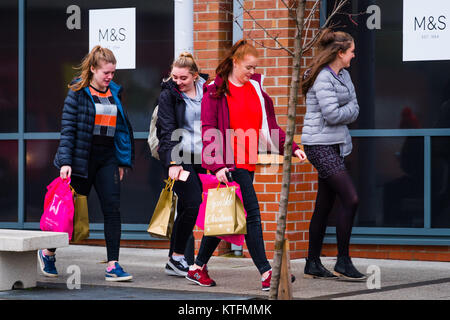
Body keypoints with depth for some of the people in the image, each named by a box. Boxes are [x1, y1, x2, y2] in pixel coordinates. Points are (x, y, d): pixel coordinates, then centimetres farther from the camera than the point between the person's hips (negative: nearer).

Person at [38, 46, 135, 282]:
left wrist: (122, 161, 11)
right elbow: (67, 127, -9)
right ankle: (48, 252, 26)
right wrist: (65, 162, -16)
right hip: (82, 158, -4)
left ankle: (113, 266, -7)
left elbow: (121, 127, 15)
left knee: (112, 209, -6)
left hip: (107, 158, 4)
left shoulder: (114, 93, 10)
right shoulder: (78, 92, -5)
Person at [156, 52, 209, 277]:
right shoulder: (168, 95, -4)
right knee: (192, 203, -16)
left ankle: (174, 262, 13)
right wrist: (172, 162, -21)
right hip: (178, 157, -5)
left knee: (185, 209, 6)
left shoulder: (207, 91, 9)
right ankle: (178, 256, -4)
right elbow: (167, 131, -10)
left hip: (200, 157, 5)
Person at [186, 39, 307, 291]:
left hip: (247, 163, 7)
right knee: (252, 213, -12)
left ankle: (199, 268, 23)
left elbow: (269, 125, 18)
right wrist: (217, 165, -18)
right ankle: (266, 273, -10)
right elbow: (209, 130, -8)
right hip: (229, 163, -6)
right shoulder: (216, 91, -3)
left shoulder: (256, 88, 14)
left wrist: (291, 147, 6)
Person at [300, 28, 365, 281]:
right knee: (351, 198, -13)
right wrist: (349, 109, -2)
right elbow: (333, 115, -20)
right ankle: (343, 262, -6)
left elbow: (355, 111, 12)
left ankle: (313, 264, 15)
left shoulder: (344, 75, 15)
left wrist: (343, 113, -7)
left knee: (325, 205, 10)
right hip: (320, 146, -9)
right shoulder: (323, 78, -14)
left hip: (335, 145, 9)